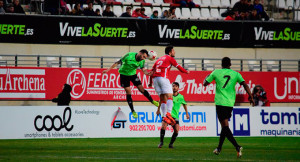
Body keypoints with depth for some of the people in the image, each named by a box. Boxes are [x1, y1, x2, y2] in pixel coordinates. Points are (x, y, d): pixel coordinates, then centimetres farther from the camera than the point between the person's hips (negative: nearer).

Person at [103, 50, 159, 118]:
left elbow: (143, 69, -23)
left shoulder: (142, 61, -13)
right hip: (124, 74, -3)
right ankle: (133, 111, 2)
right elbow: (118, 62, -20)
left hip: (133, 74, 3)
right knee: (128, 92, -6)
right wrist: (108, 69, -20)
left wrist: (149, 73, -46)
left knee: (141, 89, -2)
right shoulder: (129, 56, -25)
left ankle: (152, 101, 20)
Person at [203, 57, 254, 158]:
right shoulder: (235, 74, 6)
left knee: (225, 126, -9)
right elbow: (245, 84, -4)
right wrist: (250, 97, -1)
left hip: (220, 102, -3)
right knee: (224, 125, 18)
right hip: (230, 103, 4)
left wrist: (207, 77, 30)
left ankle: (237, 146, -26)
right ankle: (219, 148, 25)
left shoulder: (216, 73, 2)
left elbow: (205, 84, 10)